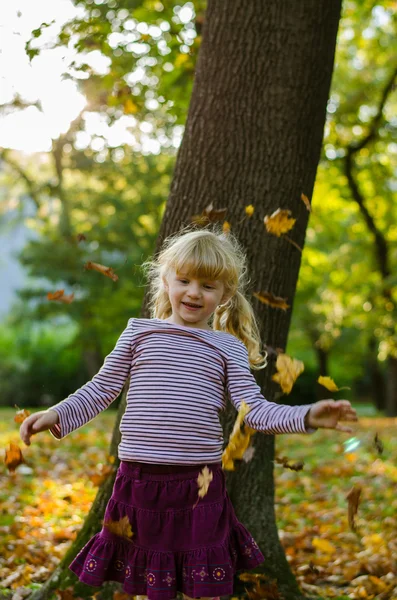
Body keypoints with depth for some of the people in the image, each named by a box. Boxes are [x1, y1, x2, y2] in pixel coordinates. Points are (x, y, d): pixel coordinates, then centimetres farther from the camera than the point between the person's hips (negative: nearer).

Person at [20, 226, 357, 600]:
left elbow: (253, 409, -1)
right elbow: (101, 390, 9)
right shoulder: (140, 332, 6)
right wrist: (57, 415, -3)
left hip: (200, 481, 0)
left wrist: (306, 416, -15)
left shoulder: (228, 347, 6)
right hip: (140, 476, 0)